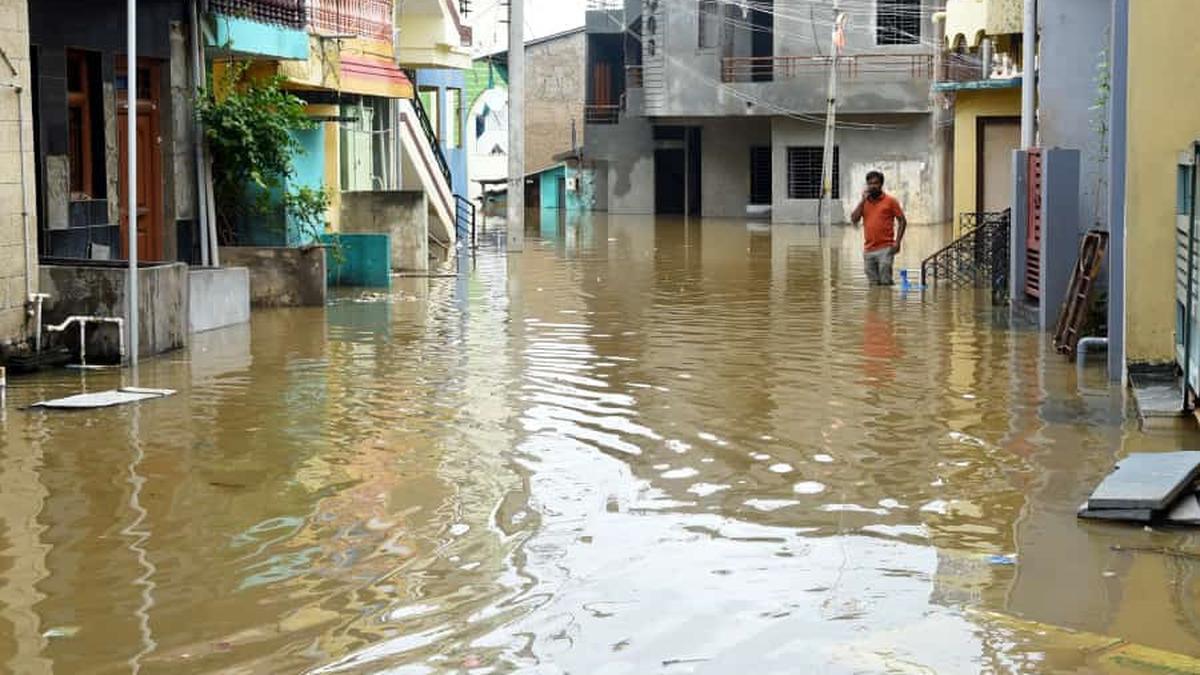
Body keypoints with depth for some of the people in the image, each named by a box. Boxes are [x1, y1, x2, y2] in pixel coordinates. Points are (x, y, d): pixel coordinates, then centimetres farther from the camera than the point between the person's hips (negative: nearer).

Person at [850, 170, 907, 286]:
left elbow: (902, 221, 0)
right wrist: (863, 200, -3)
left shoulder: (890, 201, 0)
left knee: (885, 282, -9)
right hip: (868, 250, 4)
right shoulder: (864, 202, 13)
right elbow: (854, 219, 1)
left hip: (885, 249, -4)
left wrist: (897, 242, -10)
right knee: (873, 284, 9)